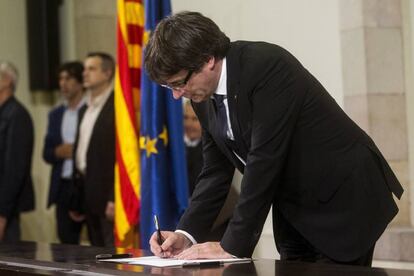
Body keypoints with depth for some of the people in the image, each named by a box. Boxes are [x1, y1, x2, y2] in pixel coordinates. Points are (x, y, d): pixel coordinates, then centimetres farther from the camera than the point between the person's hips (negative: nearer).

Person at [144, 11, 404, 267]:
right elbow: (216, 171, 4)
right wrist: (186, 234, -10)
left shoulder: (268, 65, -25)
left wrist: (232, 246, -26)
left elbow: (264, 161, -28)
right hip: (294, 209, 7)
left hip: (344, 196, -7)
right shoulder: (205, 95, -1)